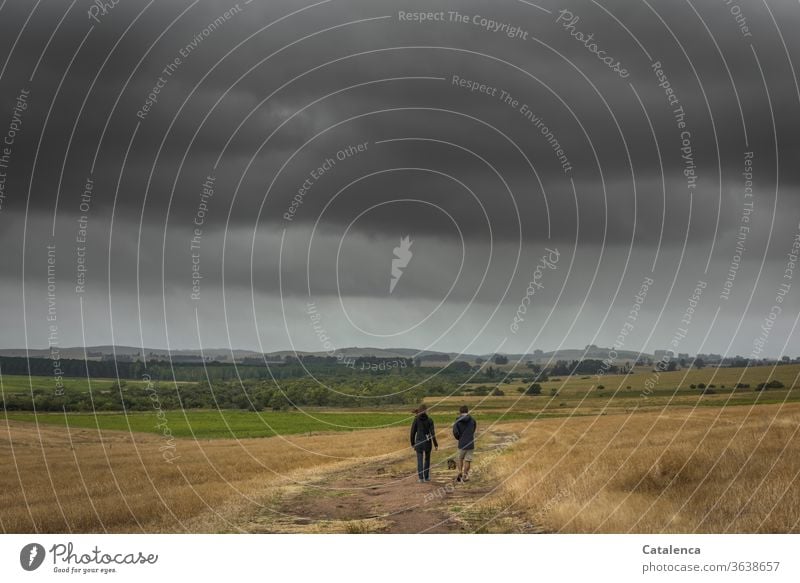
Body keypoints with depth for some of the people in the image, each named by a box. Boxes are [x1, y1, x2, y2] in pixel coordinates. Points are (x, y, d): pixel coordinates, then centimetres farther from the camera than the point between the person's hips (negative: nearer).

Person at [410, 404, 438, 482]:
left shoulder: (416, 420, -4)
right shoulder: (429, 420, -7)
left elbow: (413, 432, -2)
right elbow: (432, 433, -10)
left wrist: (412, 443, 10)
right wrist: (435, 444, -3)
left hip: (419, 442, 0)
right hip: (427, 442, 0)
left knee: (420, 460, 5)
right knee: (427, 459, 17)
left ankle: (421, 478, -1)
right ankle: (426, 477, 18)